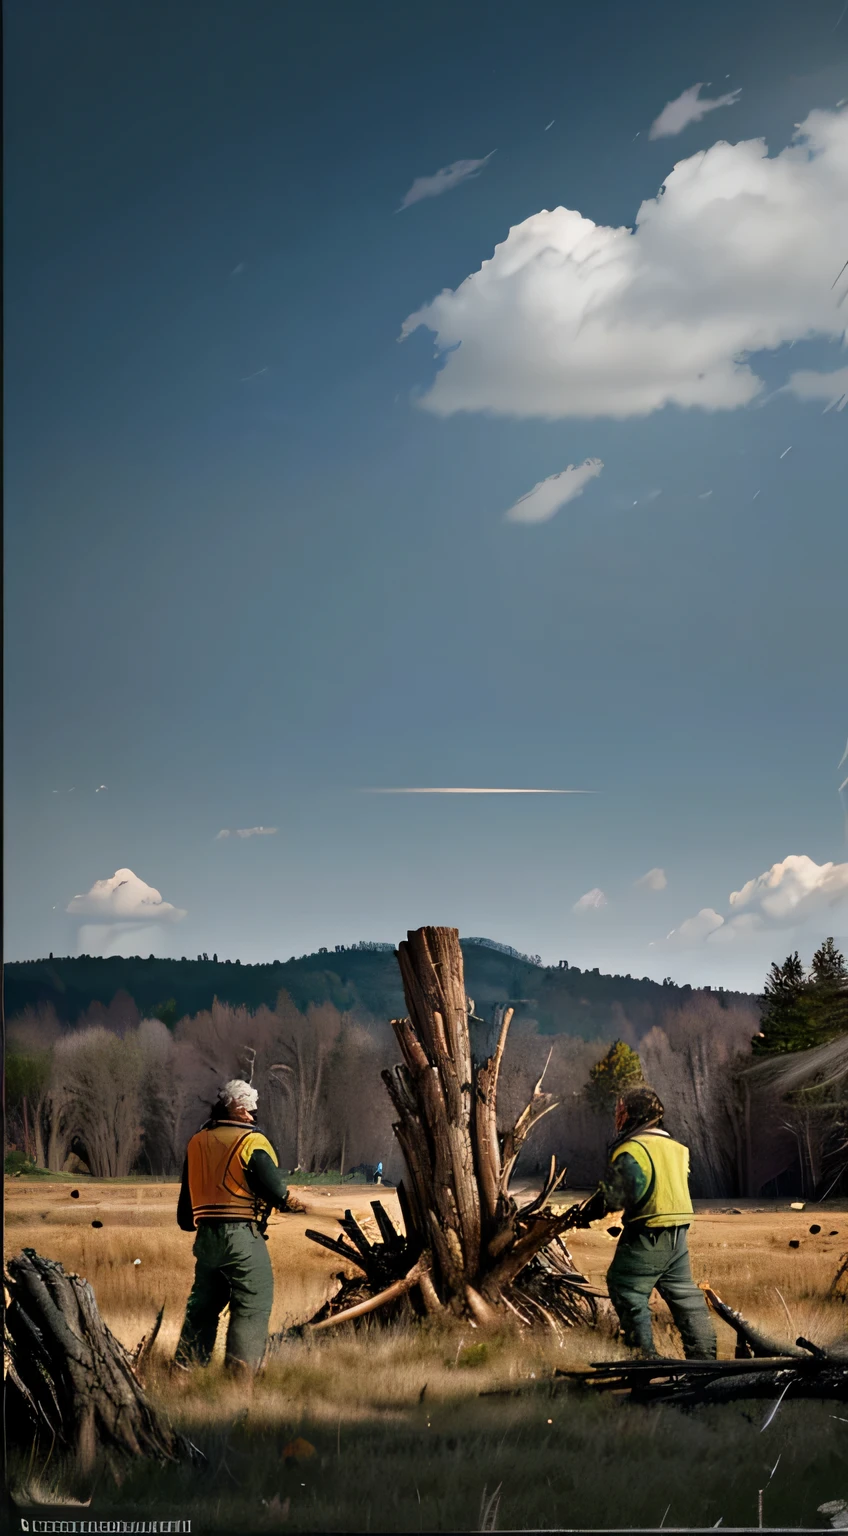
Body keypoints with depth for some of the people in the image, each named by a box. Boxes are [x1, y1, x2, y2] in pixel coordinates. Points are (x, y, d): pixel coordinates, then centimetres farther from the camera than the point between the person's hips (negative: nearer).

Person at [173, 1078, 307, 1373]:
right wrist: (289, 1202, 6)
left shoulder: (197, 1142, 12)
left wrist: (188, 1222, 34)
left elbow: (186, 1195, 19)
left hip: (205, 1236, 7)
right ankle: (240, 1371, -8)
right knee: (252, 1306, -1)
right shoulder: (251, 1141, -8)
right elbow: (273, 1187, -14)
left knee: (202, 1305, 18)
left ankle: (184, 1369, 20)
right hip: (242, 1236, -7)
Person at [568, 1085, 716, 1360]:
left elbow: (612, 1195, -16)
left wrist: (587, 1211, 2)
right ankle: (703, 1352, 12)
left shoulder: (631, 1150, -12)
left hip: (647, 1236, -8)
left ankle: (644, 1354, 0)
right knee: (683, 1293, 14)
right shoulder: (674, 1147, 14)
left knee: (626, 1289, 2)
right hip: (678, 1234, 8)